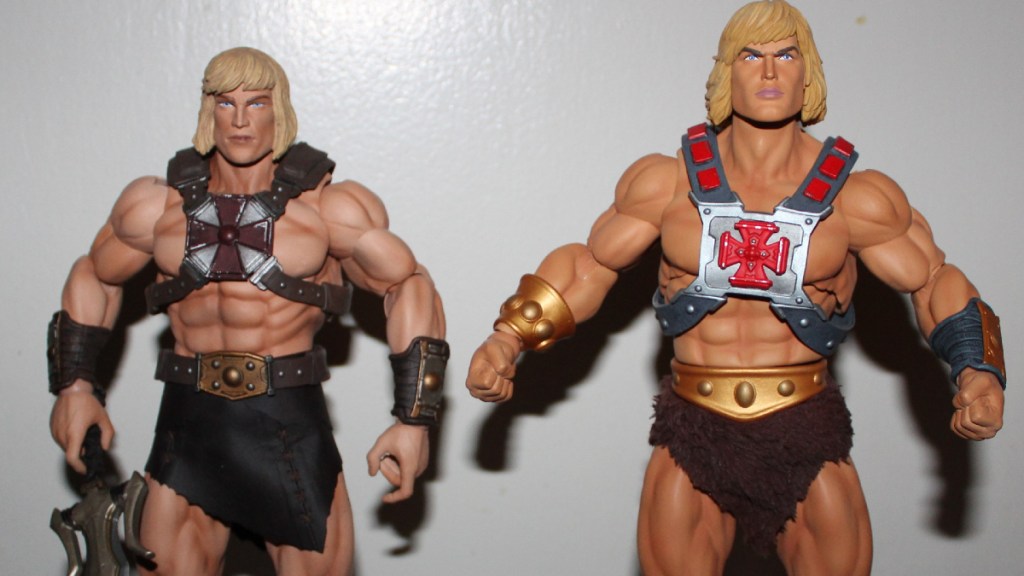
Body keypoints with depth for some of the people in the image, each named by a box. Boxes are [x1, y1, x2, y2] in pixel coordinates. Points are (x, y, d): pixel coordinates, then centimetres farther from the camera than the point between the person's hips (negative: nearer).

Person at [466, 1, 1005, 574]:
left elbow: (933, 281, 5)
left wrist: (979, 371, -11)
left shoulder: (853, 195, -3)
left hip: (808, 432, 0)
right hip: (694, 434, 0)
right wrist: (509, 341, -4)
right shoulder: (669, 182, -2)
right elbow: (592, 264, 6)